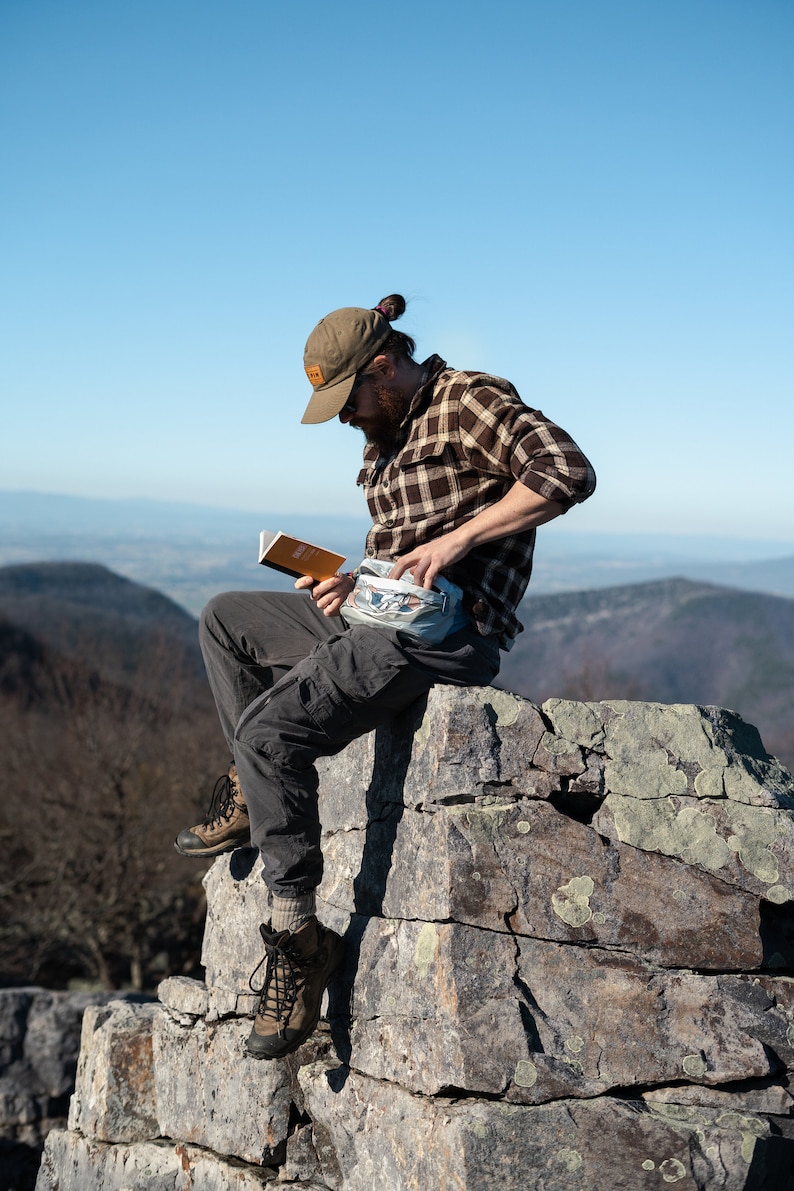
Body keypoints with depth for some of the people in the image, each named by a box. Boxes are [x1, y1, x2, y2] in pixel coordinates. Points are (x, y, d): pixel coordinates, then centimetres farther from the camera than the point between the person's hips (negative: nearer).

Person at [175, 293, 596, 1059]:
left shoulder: (468, 402, -6)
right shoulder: (384, 438, 22)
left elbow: (568, 472, -21)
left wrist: (455, 538, -22)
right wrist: (350, 585, 8)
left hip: (447, 631, -10)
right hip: (381, 618, 10)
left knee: (270, 726, -24)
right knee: (225, 620, 17)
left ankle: (297, 934, -17)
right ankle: (252, 796, 15)